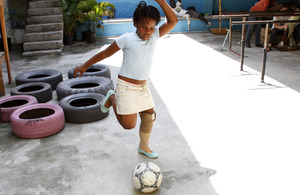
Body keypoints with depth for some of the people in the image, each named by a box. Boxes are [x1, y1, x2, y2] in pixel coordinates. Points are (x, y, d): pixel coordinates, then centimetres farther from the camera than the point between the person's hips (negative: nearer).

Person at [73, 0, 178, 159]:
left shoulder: (154, 36, 0)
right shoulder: (127, 39, -13)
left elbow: (173, 22, -9)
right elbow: (105, 53, -4)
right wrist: (85, 66, 1)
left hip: (143, 86, 5)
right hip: (126, 86, -5)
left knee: (149, 117, 12)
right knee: (129, 124, -3)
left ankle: (144, 147, 35)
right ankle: (112, 98, 21)